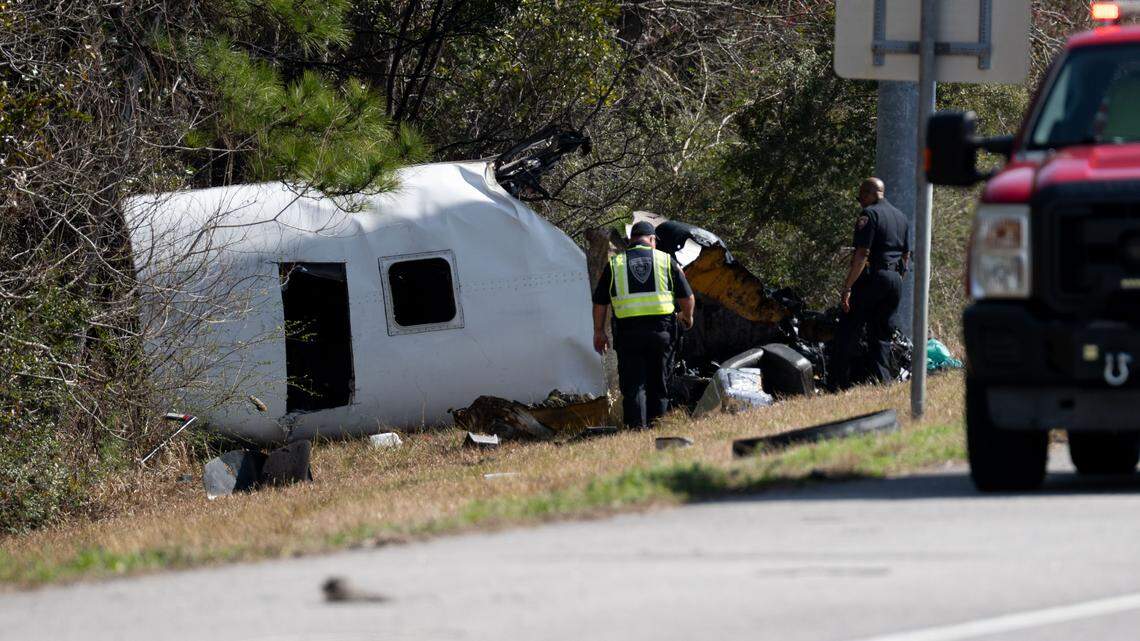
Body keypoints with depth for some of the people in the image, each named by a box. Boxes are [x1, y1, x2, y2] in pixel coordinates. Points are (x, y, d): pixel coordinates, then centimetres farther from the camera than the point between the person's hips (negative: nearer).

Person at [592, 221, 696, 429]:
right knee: (657, 384, 10)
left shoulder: (614, 264, 9)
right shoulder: (666, 261, 8)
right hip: (660, 331, 1)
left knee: (633, 387, -1)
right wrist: (687, 318, 29)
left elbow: (600, 302, 9)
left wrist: (599, 332, 19)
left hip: (628, 332, -1)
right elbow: (687, 298, 9)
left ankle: (637, 428, -11)